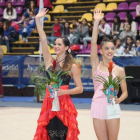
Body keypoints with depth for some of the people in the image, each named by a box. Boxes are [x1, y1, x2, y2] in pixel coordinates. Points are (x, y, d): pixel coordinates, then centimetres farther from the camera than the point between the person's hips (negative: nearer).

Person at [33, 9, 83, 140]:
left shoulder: (72, 66, 0)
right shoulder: (49, 61, 7)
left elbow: (80, 88, 0)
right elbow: (43, 40, -1)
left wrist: (64, 92, -15)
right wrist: (37, 19, -6)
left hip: (64, 104, -3)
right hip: (49, 103, 3)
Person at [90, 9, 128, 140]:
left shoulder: (119, 70, 5)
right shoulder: (96, 65, 6)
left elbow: (125, 92, 7)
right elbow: (93, 43, -5)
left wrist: (119, 99, -15)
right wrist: (96, 22, -11)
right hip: (98, 106, 1)